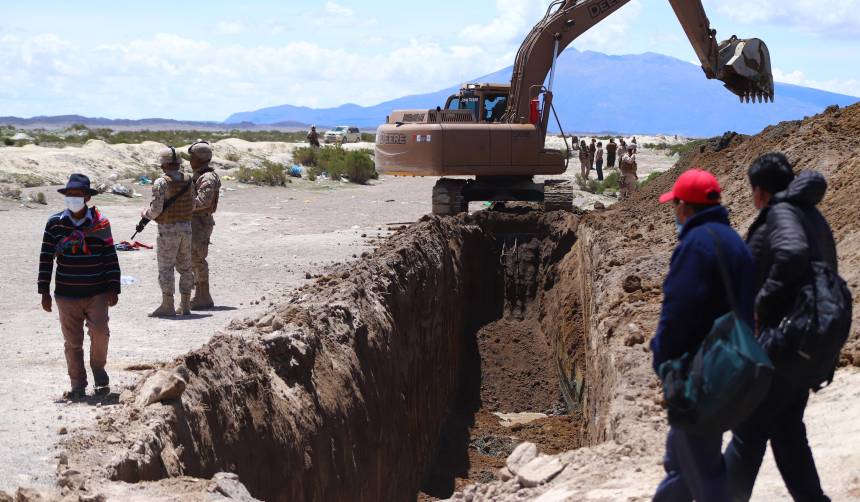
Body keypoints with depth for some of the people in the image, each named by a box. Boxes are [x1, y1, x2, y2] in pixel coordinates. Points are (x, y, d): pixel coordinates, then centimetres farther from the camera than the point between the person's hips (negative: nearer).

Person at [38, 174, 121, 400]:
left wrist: (113, 288, -2)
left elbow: (111, 258, 2)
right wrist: (45, 291, 1)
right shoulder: (55, 223, 1)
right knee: (72, 342, 5)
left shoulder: (100, 223, 0)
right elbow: (46, 258, 3)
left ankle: (98, 366, 16)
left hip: (97, 294, -1)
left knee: (100, 332, -13)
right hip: (66, 294, 1)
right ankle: (78, 385, 17)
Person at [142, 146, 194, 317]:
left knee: (166, 268, 1)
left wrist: (145, 214, 3)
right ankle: (185, 305, 15)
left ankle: (167, 305, 2)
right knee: (185, 267, 12)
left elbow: (156, 209, -17)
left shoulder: (161, 183, -14)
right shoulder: (188, 181, 4)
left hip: (168, 230, -6)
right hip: (186, 227, 6)